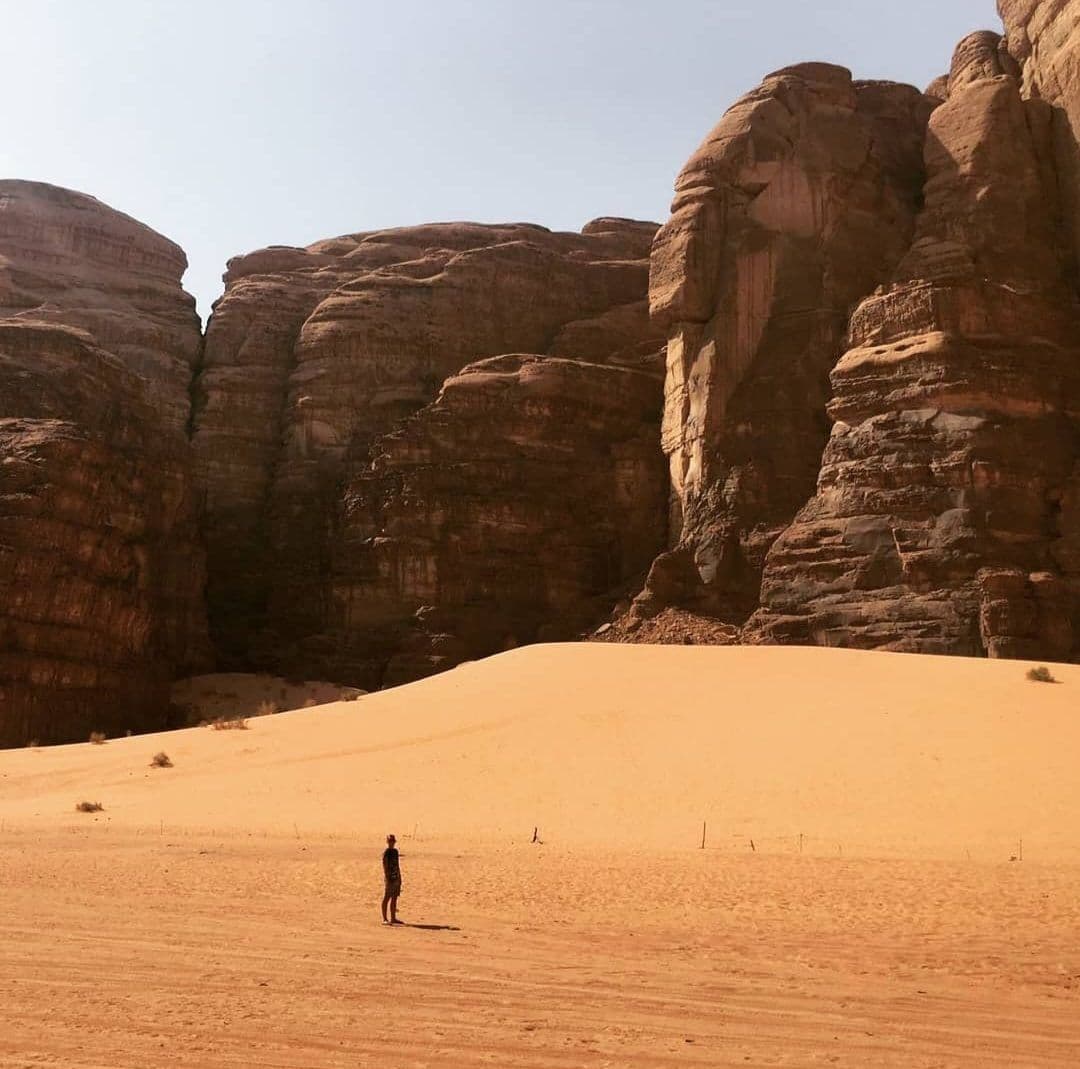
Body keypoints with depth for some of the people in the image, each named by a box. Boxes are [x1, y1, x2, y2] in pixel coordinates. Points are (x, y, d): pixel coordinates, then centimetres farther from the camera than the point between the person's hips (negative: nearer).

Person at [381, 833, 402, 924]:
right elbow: (384, 866, -15)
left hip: (396, 877, 8)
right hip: (390, 877, -8)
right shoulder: (386, 852, -10)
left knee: (394, 898, 11)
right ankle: (384, 919, -1)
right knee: (387, 898, -4)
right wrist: (387, 878, -20)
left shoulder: (395, 851, 14)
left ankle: (393, 918, 17)